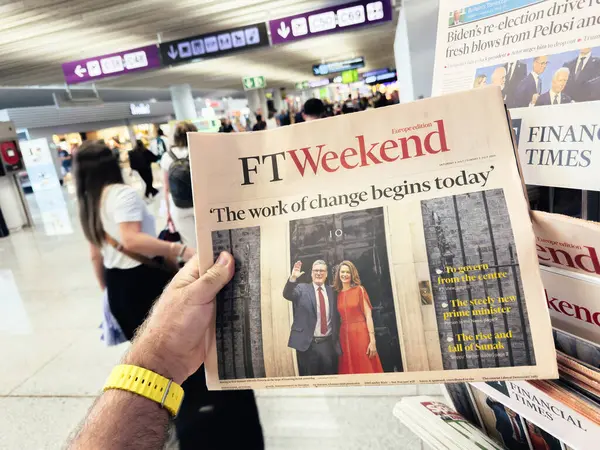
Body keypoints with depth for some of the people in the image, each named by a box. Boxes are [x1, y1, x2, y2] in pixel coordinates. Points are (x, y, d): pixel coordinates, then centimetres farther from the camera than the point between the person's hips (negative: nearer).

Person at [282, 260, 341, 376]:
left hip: (329, 343, 3)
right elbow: (287, 295, -18)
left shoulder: (332, 291, 9)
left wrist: (336, 339, 7)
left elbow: (336, 317, 12)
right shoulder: (302, 288, 0)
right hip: (307, 344, -3)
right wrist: (293, 278, -33)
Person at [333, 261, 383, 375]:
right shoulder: (337, 293, 9)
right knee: (349, 370, 10)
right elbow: (341, 317, 10)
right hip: (344, 335, 4)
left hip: (360, 333, -4)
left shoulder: (359, 289, -2)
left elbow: (368, 315, -8)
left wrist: (372, 340, -15)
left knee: (366, 369, 1)